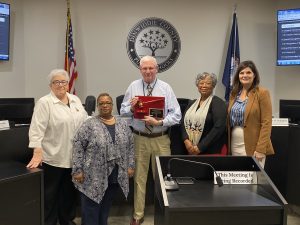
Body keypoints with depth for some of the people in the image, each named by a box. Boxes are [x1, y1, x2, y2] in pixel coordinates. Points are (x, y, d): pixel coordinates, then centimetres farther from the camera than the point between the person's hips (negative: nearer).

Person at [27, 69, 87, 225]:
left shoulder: (75, 100, 9)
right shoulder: (44, 102, -10)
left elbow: (85, 121, 15)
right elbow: (37, 129, -17)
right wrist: (37, 153, -24)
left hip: (74, 156, 6)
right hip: (53, 157, -6)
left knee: (69, 192, 18)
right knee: (50, 194, 9)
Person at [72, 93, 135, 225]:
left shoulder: (123, 124, 6)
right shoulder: (89, 124, -8)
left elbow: (130, 146, 11)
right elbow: (78, 146, -9)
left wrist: (130, 165, 6)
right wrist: (77, 170, -13)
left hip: (115, 176, 4)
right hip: (93, 177, -4)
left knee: (106, 208, 17)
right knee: (91, 209, 3)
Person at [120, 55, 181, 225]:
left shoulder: (166, 88, -1)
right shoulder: (133, 87, 3)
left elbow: (176, 115, -6)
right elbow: (123, 112, 5)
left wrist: (160, 122, -19)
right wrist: (131, 107, -16)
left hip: (161, 139, -1)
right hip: (139, 138, 1)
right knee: (139, 177, 10)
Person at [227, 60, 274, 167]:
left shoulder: (262, 93, -6)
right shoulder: (234, 93, 10)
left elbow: (266, 123, -10)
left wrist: (261, 149, -16)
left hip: (252, 145, -5)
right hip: (234, 144, 5)